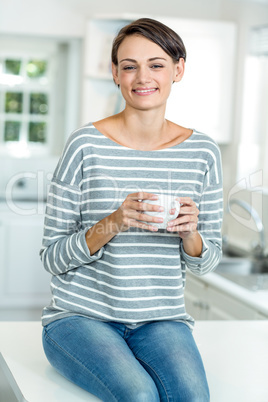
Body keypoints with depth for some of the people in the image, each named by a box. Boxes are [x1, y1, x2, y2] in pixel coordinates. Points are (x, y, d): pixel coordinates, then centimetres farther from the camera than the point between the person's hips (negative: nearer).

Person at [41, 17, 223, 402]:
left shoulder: (202, 151, 2)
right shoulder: (86, 145, -8)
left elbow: (206, 262, 9)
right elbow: (53, 257, -6)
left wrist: (190, 233, -13)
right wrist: (112, 224, -22)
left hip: (162, 319, 3)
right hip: (80, 316, -2)